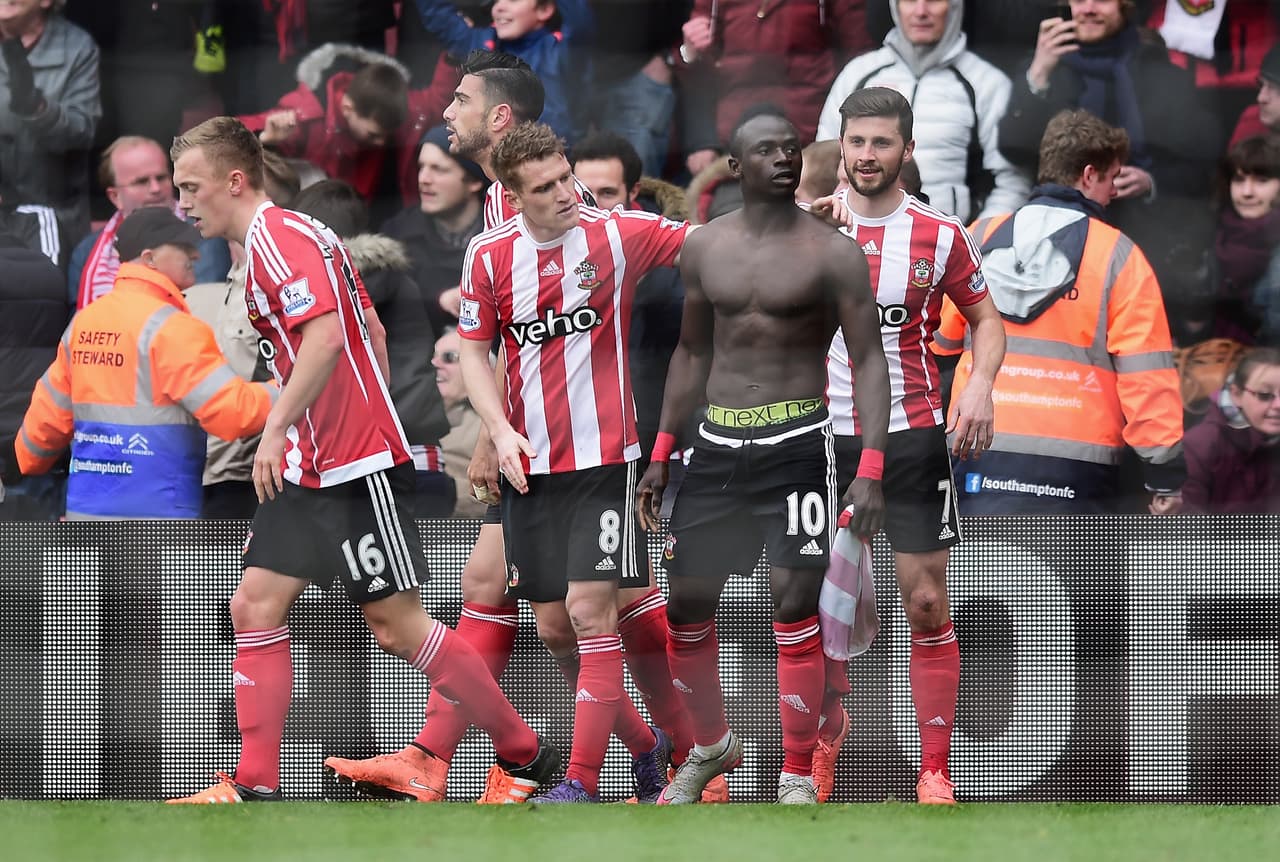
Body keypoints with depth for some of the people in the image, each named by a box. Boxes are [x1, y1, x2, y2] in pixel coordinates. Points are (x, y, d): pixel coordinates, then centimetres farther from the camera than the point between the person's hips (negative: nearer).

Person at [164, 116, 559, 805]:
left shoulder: (278, 235, -14)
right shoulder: (277, 238, 17)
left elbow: (326, 334, -28)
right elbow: (372, 332, 22)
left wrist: (277, 428, -27)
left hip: (355, 467, -10)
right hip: (307, 469, 10)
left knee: (398, 624, -5)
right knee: (256, 606, 3)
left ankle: (523, 757, 5)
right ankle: (255, 787, 1)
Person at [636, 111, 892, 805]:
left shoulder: (831, 253, -5)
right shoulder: (704, 248, 8)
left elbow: (868, 359, -7)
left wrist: (870, 471, -16)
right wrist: (661, 455, 15)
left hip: (795, 444, -4)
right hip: (717, 443, 4)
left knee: (794, 602, -12)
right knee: (687, 599, 7)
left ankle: (797, 779, -3)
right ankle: (711, 746, 32)